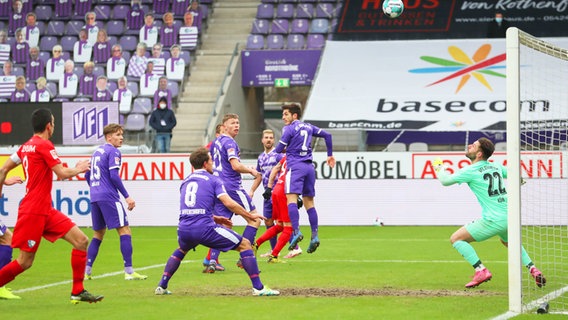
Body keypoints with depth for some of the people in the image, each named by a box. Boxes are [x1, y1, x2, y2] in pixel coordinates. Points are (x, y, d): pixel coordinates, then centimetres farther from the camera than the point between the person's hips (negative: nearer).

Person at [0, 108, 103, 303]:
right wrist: (79, 169, 2)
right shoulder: (44, 146, -12)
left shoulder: (26, 146, 13)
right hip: (33, 212, -9)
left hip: (45, 210, 9)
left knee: (81, 241, 2)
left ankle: (78, 292, 4)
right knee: (25, 262, -6)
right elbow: (62, 173, -16)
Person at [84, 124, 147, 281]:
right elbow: (114, 176, -16)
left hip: (94, 197, 8)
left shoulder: (97, 151, 19)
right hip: (109, 197, -8)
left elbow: (87, 175, 22)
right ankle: (129, 272, -11)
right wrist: (127, 196, -13)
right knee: (124, 231, -5)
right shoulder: (113, 152, -6)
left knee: (98, 234, 16)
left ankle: (86, 272, 8)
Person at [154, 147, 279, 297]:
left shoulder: (185, 182, 23)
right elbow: (228, 202, -8)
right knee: (245, 245, 5)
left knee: (181, 250, 40)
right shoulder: (213, 180, 5)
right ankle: (258, 287, -3)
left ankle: (162, 286, 30)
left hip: (184, 229, 6)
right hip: (205, 228, -6)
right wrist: (250, 215, 1)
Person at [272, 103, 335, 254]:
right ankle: (314, 236, 3)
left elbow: (279, 149, -2)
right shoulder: (308, 127, 18)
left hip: (295, 166, -7)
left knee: (291, 198, -15)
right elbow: (327, 135, 21)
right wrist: (330, 155, 27)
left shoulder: (290, 129, -2)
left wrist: (286, 149, 22)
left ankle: (296, 231, -32)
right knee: (309, 201, 10)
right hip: (309, 166, 7)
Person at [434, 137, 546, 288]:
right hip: (509, 217, 7)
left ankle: (481, 271, -7)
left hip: (493, 220, -7)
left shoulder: (471, 171, -9)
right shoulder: (496, 166, 10)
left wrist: (439, 168, 21)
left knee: (456, 239, 3)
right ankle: (533, 269, 23)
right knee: (507, 241, 38)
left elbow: (445, 181, 2)